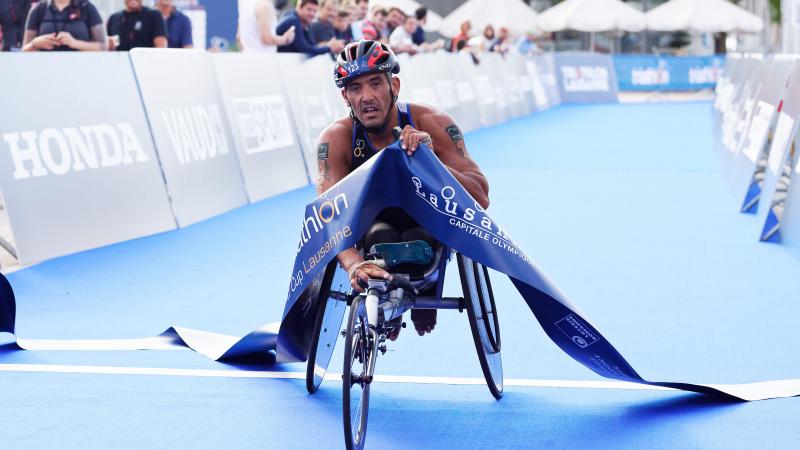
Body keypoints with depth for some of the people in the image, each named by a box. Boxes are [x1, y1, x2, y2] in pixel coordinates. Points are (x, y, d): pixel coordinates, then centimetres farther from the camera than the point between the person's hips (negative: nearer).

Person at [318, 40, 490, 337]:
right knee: (381, 239, -33)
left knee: (417, 240, -34)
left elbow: (481, 198, -30)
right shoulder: (336, 139, -23)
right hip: (376, 226, 1)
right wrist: (354, 264, -54)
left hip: (430, 224, -1)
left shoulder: (432, 123, -25)